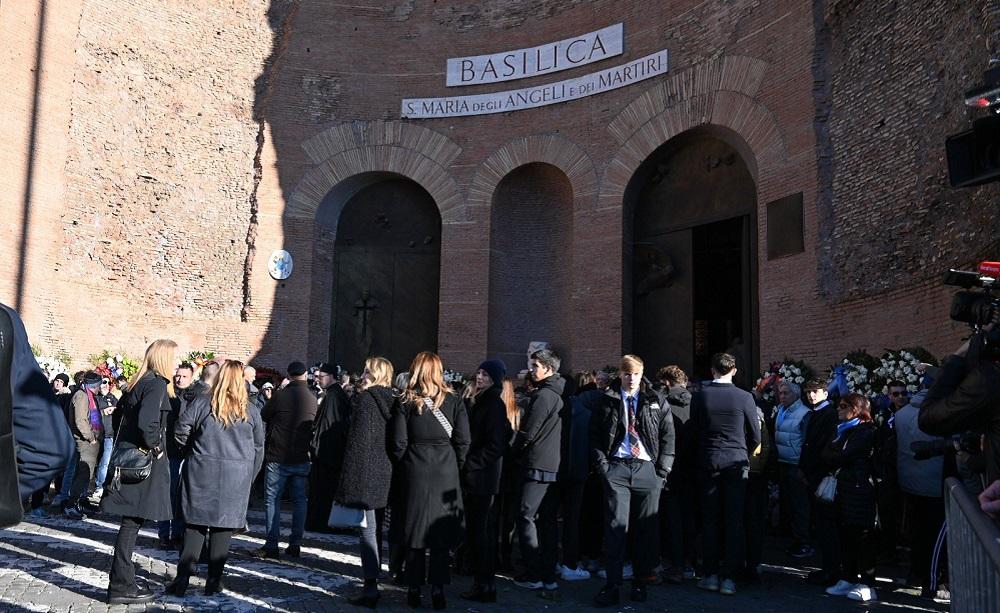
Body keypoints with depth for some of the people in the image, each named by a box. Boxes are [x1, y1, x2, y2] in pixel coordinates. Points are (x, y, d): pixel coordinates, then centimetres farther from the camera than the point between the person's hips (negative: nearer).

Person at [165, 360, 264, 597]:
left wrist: (192, 453, 13)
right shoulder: (250, 411, 3)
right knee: (223, 526, 6)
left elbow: (180, 431, -4)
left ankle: (182, 579, 6)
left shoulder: (202, 403, -2)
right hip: (236, 478, 0)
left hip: (202, 473, 0)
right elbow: (258, 448, 7)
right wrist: (249, 477, 17)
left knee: (195, 524, 7)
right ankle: (213, 581, 11)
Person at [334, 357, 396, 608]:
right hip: (387, 475, 7)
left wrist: (348, 482, -12)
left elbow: (358, 440, -15)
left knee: (368, 531, -4)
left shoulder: (365, 399, -11)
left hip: (366, 476, -7)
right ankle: (373, 578, 24)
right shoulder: (393, 401, 10)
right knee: (376, 529, 16)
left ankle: (371, 587, -4)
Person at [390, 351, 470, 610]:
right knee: (441, 529, 8)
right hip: (446, 473, 0)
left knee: (415, 530, 9)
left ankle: (414, 589, 14)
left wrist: (404, 468, 8)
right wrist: (455, 466, 9)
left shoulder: (405, 403, -3)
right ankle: (437, 588, 9)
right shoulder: (454, 402, -2)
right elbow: (463, 441, -5)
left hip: (415, 472, 0)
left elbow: (398, 443, -6)